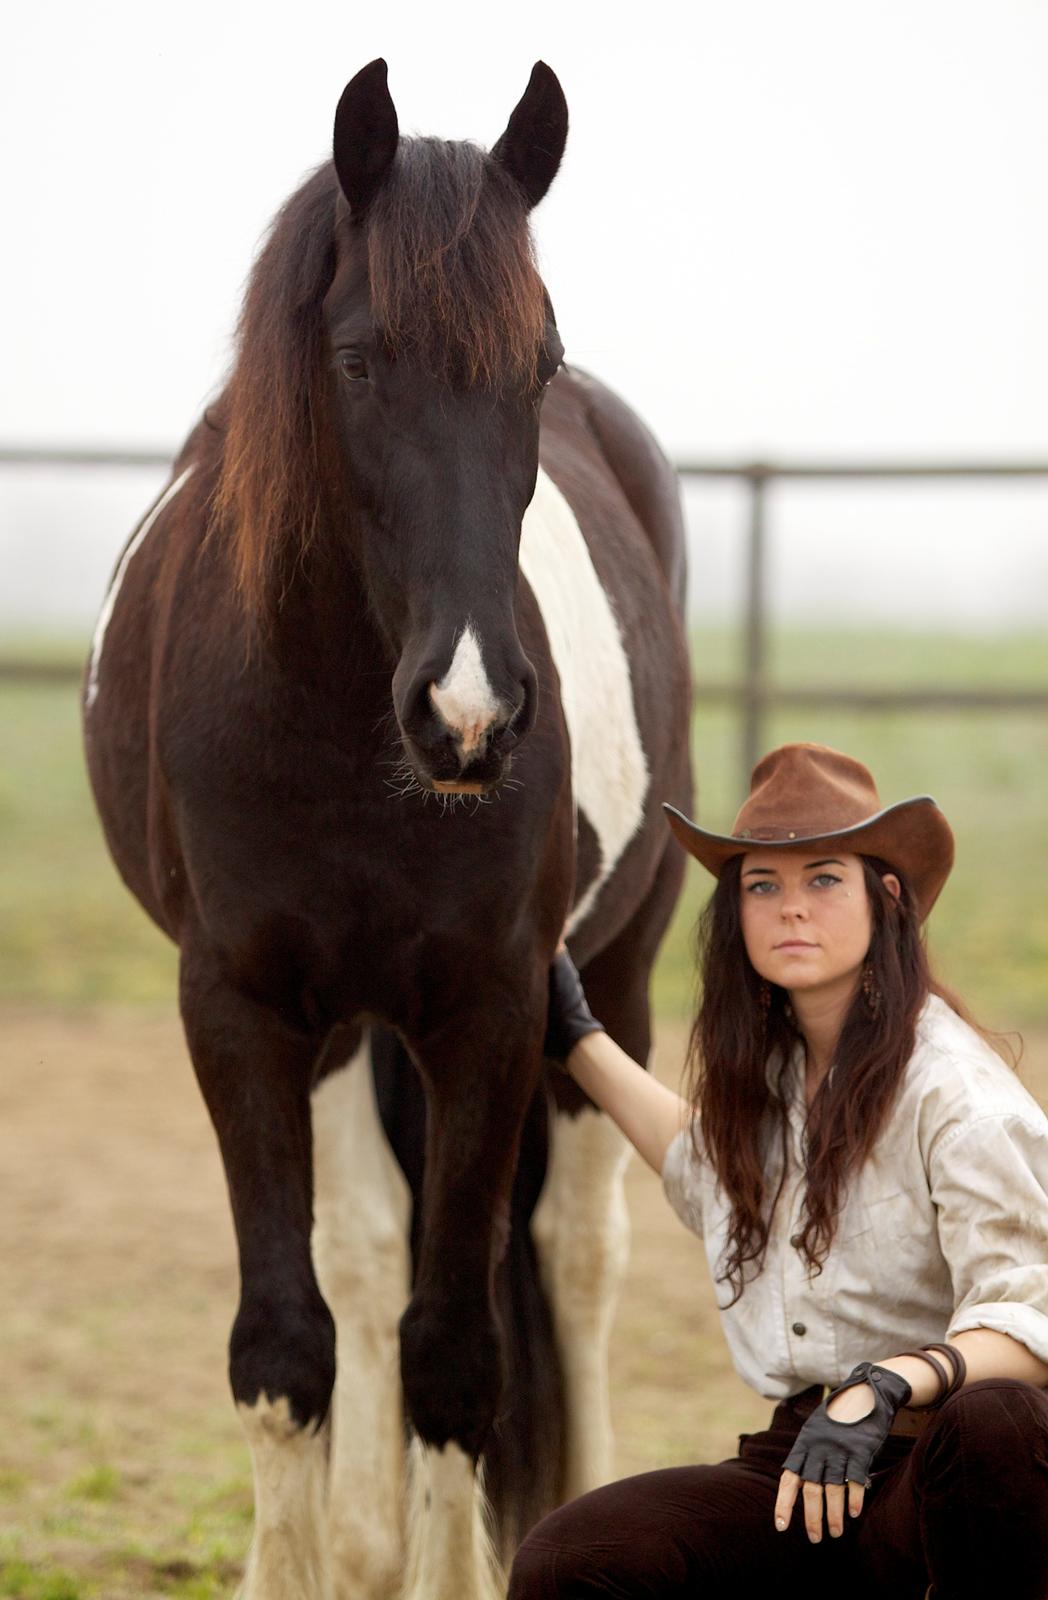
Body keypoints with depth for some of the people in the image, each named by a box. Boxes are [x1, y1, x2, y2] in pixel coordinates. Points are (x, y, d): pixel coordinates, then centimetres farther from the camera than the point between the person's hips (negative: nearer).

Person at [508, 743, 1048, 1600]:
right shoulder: (773, 1070, 11)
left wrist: (884, 1388, -38)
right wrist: (576, 1040, 39)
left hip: (947, 1467, -6)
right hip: (804, 1461, 6)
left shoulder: (956, 1091, -13)